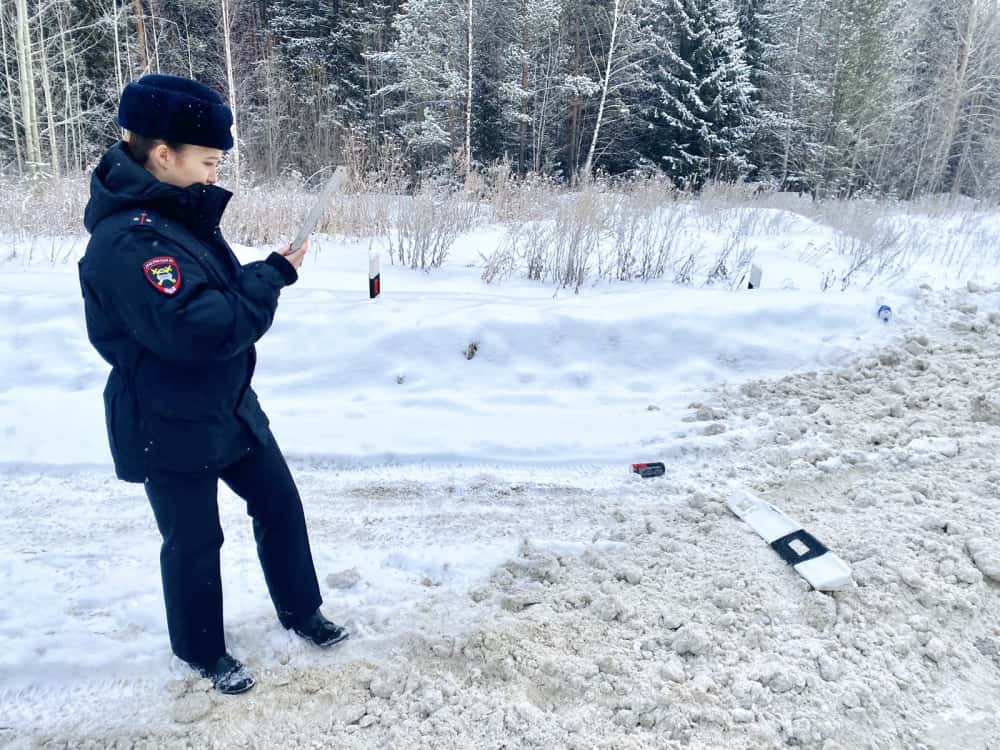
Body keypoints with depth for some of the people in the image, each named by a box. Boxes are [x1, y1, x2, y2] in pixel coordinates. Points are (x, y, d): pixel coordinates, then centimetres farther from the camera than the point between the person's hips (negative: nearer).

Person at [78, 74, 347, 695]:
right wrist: (275, 274, -23)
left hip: (229, 404, 9)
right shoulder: (127, 242, -26)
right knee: (195, 541, 10)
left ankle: (301, 610, 38)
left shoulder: (177, 213, 5)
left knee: (280, 503, 16)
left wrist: (269, 268, -4)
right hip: (168, 427, -9)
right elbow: (201, 328, -33)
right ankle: (203, 651, 35)